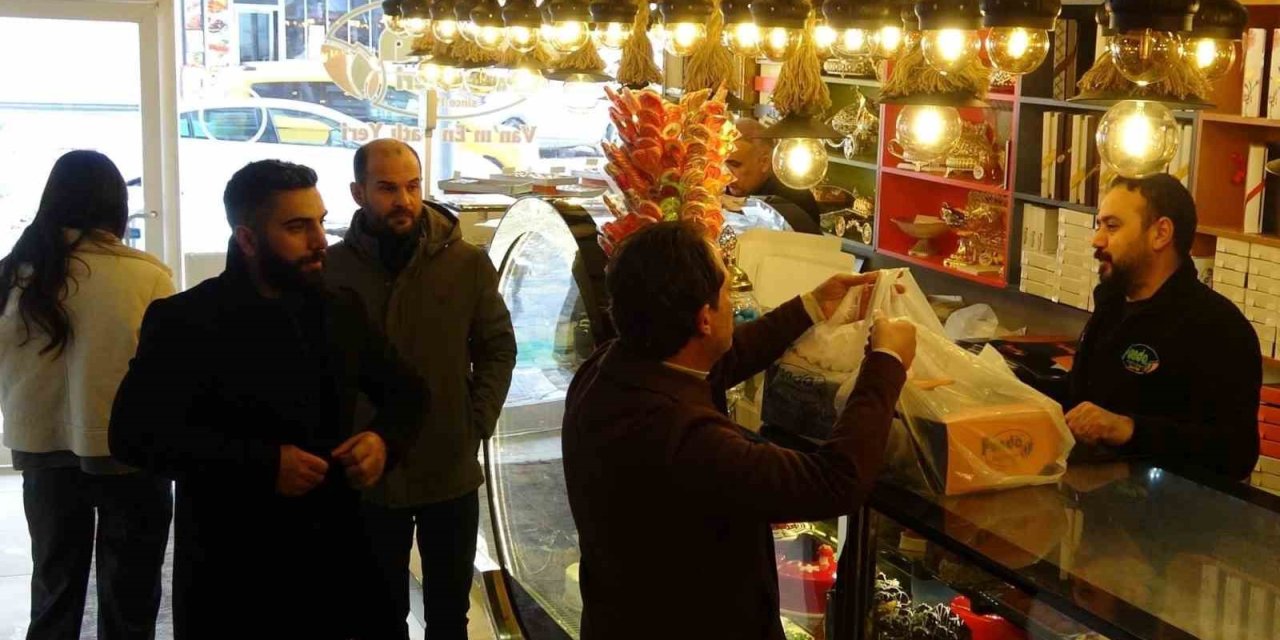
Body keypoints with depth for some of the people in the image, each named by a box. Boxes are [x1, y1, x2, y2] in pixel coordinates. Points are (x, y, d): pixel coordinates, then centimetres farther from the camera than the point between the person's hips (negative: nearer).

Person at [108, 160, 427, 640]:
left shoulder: (341, 310, 8)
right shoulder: (186, 321, -8)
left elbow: (405, 389, 18)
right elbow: (134, 433, -16)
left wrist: (385, 439, -5)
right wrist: (264, 465, -22)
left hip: (335, 561, 5)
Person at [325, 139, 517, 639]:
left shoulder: (467, 264, -4)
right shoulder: (333, 267, -7)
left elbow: (498, 348, 4)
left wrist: (478, 422, -5)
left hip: (452, 472, 1)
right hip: (367, 474, 0)